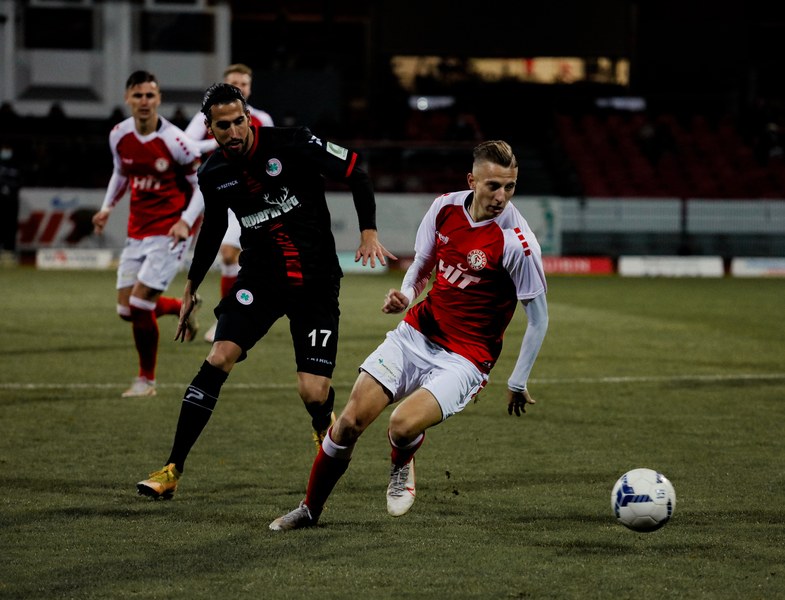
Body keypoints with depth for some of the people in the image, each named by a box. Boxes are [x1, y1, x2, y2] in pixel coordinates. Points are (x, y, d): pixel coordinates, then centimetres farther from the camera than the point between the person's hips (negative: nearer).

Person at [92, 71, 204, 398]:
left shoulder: (174, 140, -16)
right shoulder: (119, 135, 0)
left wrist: (186, 221, -19)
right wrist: (107, 207, 11)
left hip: (169, 233, -6)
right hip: (137, 232, 6)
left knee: (140, 303, -13)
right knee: (126, 309, 4)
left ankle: (146, 380, 5)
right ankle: (182, 308, 34)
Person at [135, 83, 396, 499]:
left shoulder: (292, 144, -14)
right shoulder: (213, 175, -1)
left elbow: (356, 174, -4)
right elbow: (212, 228, 18)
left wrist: (369, 233, -12)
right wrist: (191, 286, 23)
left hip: (316, 283, -3)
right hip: (259, 278, 3)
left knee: (313, 394, -11)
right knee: (219, 358, -18)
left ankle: (325, 426, 30)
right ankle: (172, 470, -12)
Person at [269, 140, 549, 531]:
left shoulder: (516, 242, -18)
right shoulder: (445, 207, -3)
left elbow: (538, 319, -9)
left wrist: (517, 384, -6)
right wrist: (405, 295, -6)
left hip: (464, 358, -5)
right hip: (417, 333, 5)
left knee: (402, 426, -27)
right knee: (350, 421, -5)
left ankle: (402, 467, 11)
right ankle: (309, 509, 16)